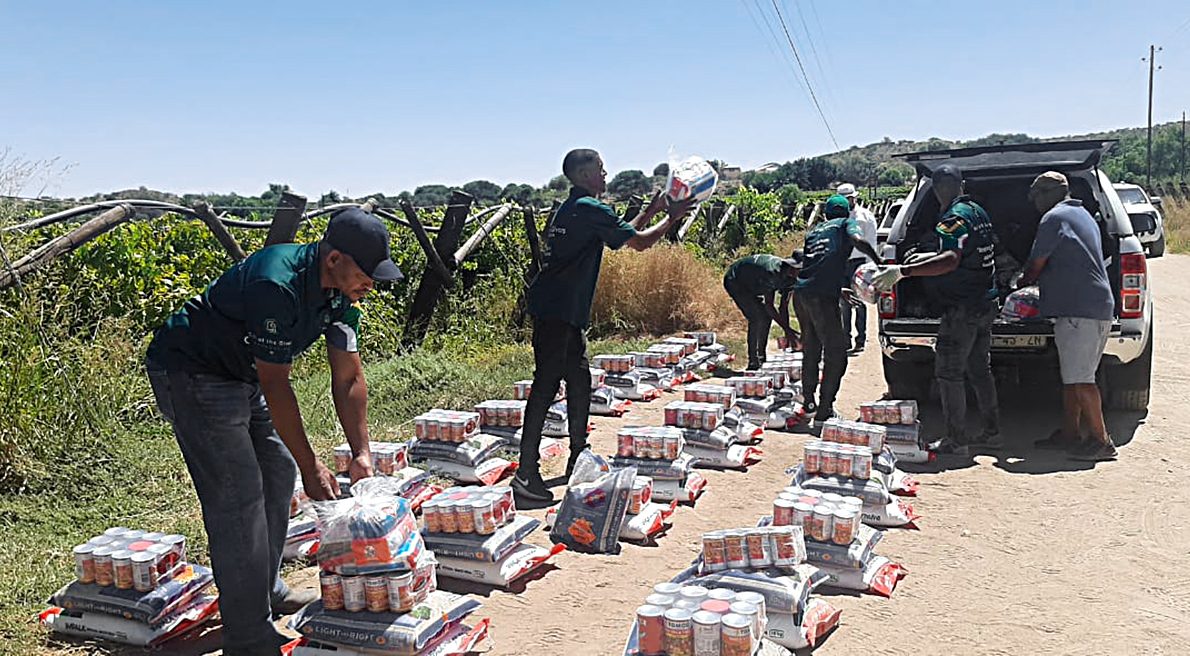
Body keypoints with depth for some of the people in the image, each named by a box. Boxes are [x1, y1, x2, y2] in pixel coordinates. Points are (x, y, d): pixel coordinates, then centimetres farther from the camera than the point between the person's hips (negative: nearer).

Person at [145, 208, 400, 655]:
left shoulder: (341, 290, -6)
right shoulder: (277, 286, -33)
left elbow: (349, 378, 0)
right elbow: (276, 386, -28)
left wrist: (361, 452, -5)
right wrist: (311, 468, -23)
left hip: (241, 375, 10)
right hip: (190, 372, -9)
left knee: (278, 471, 15)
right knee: (238, 497, -11)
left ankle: (267, 590, 33)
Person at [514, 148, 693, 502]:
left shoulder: (570, 208, 19)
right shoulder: (590, 209, -12)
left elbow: (623, 233, 27)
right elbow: (639, 242, -8)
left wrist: (652, 209, 25)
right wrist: (672, 217, 5)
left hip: (564, 313, 10)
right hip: (556, 312, -10)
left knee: (579, 382, 14)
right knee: (546, 384, -10)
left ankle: (578, 460, 22)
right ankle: (526, 471, -8)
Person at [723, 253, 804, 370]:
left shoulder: (791, 278, -11)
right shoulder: (773, 271, -37)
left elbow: (784, 307, -4)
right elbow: (768, 305, -33)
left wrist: (788, 332, -10)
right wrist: (786, 329, -32)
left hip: (751, 285, 9)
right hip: (734, 281, -9)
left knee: (767, 316, 3)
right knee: (756, 318, -19)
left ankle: (761, 357, 14)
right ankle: (753, 362, -15)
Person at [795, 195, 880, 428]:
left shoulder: (814, 229, 27)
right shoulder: (846, 223, 11)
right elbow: (858, 240, -13)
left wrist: (840, 290, 35)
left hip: (800, 292, 7)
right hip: (822, 295, -7)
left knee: (810, 350, 21)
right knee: (836, 354, -1)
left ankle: (809, 402, 34)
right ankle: (823, 414, -5)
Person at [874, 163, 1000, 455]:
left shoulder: (954, 218, -17)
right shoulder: (979, 212, 14)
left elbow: (950, 261, -33)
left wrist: (904, 271, -37)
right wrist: (930, 257, 30)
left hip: (963, 308, -10)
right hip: (986, 303, 10)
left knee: (948, 373, -3)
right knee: (979, 369, 18)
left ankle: (956, 439, 0)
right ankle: (991, 432, 24)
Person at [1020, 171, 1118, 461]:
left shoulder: (1054, 218, -8)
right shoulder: (1083, 214, 22)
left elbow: (1036, 265, -4)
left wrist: (1021, 284, 16)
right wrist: (1033, 281, 28)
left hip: (1078, 310, -10)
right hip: (1099, 307, 10)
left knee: (1080, 379, -9)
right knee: (1073, 376, 14)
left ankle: (1102, 441, -7)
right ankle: (1069, 433, 20)